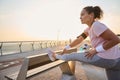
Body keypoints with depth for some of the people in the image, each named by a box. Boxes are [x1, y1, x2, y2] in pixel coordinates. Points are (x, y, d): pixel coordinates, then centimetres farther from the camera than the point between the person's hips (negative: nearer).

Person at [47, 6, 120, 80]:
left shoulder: (96, 25, -18)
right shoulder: (89, 28, 11)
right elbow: (79, 40, 15)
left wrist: (95, 50, -17)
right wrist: (66, 48, 17)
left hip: (106, 58, -8)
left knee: (74, 55, 3)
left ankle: (55, 56, 22)